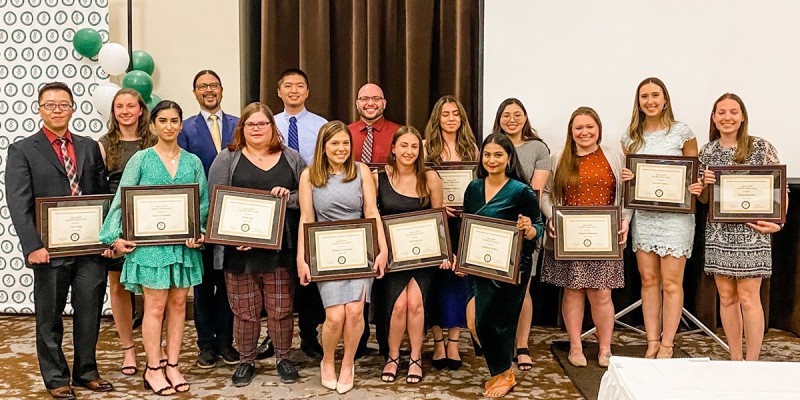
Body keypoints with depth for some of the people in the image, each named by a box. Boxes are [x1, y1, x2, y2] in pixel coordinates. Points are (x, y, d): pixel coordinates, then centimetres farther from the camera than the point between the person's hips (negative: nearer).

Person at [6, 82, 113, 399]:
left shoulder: (89, 147, 11)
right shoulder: (22, 150, 0)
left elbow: (103, 194, 10)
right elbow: (18, 204, -8)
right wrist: (33, 246, -17)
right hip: (50, 250, -3)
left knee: (90, 313, 10)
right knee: (49, 317, 9)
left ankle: (86, 371, 27)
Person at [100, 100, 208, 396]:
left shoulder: (193, 161, 8)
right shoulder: (141, 159, 1)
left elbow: (203, 202, 7)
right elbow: (122, 200, -1)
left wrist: (198, 231, -8)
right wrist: (114, 236, -10)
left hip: (184, 242, 3)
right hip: (150, 242, -3)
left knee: (178, 304, 8)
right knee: (155, 306, -1)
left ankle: (172, 365, 18)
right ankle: (153, 369, 11)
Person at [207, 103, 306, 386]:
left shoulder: (291, 158, 11)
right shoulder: (227, 159, 5)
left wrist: (289, 197, -12)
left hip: (280, 249, 1)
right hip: (240, 249, -1)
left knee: (281, 309, 6)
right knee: (245, 311, 6)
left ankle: (283, 359, 24)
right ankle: (246, 361, 23)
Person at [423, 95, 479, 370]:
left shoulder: (471, 149, 10)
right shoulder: (427, 147, 2)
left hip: (463, 222, 2)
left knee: (459, 277, 2)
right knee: (435, 279, 0)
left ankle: (453, 342, 12)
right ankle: (438, 342, 10)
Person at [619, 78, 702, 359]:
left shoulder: (682, 132, -1)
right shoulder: (630, 136, 8)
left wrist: (696, 186, -14)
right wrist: (625, 177, -5)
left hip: (675, 215, -3)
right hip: (643, 214, 3)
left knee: (671, 282, -1)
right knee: (648, 280, 7)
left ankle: (667, 345, 9)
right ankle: (652, 342, 16)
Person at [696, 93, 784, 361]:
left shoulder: (761, 147, -2)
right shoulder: (707, 151, 8)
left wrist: (778, 221, -13)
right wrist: (706, 183, -7)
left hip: (751, 231, -3)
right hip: (718, 231, 4)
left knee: (748, 297, -4)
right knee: (726, 296, 8)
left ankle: (752, 362, 8)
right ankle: (735, 359, 19)